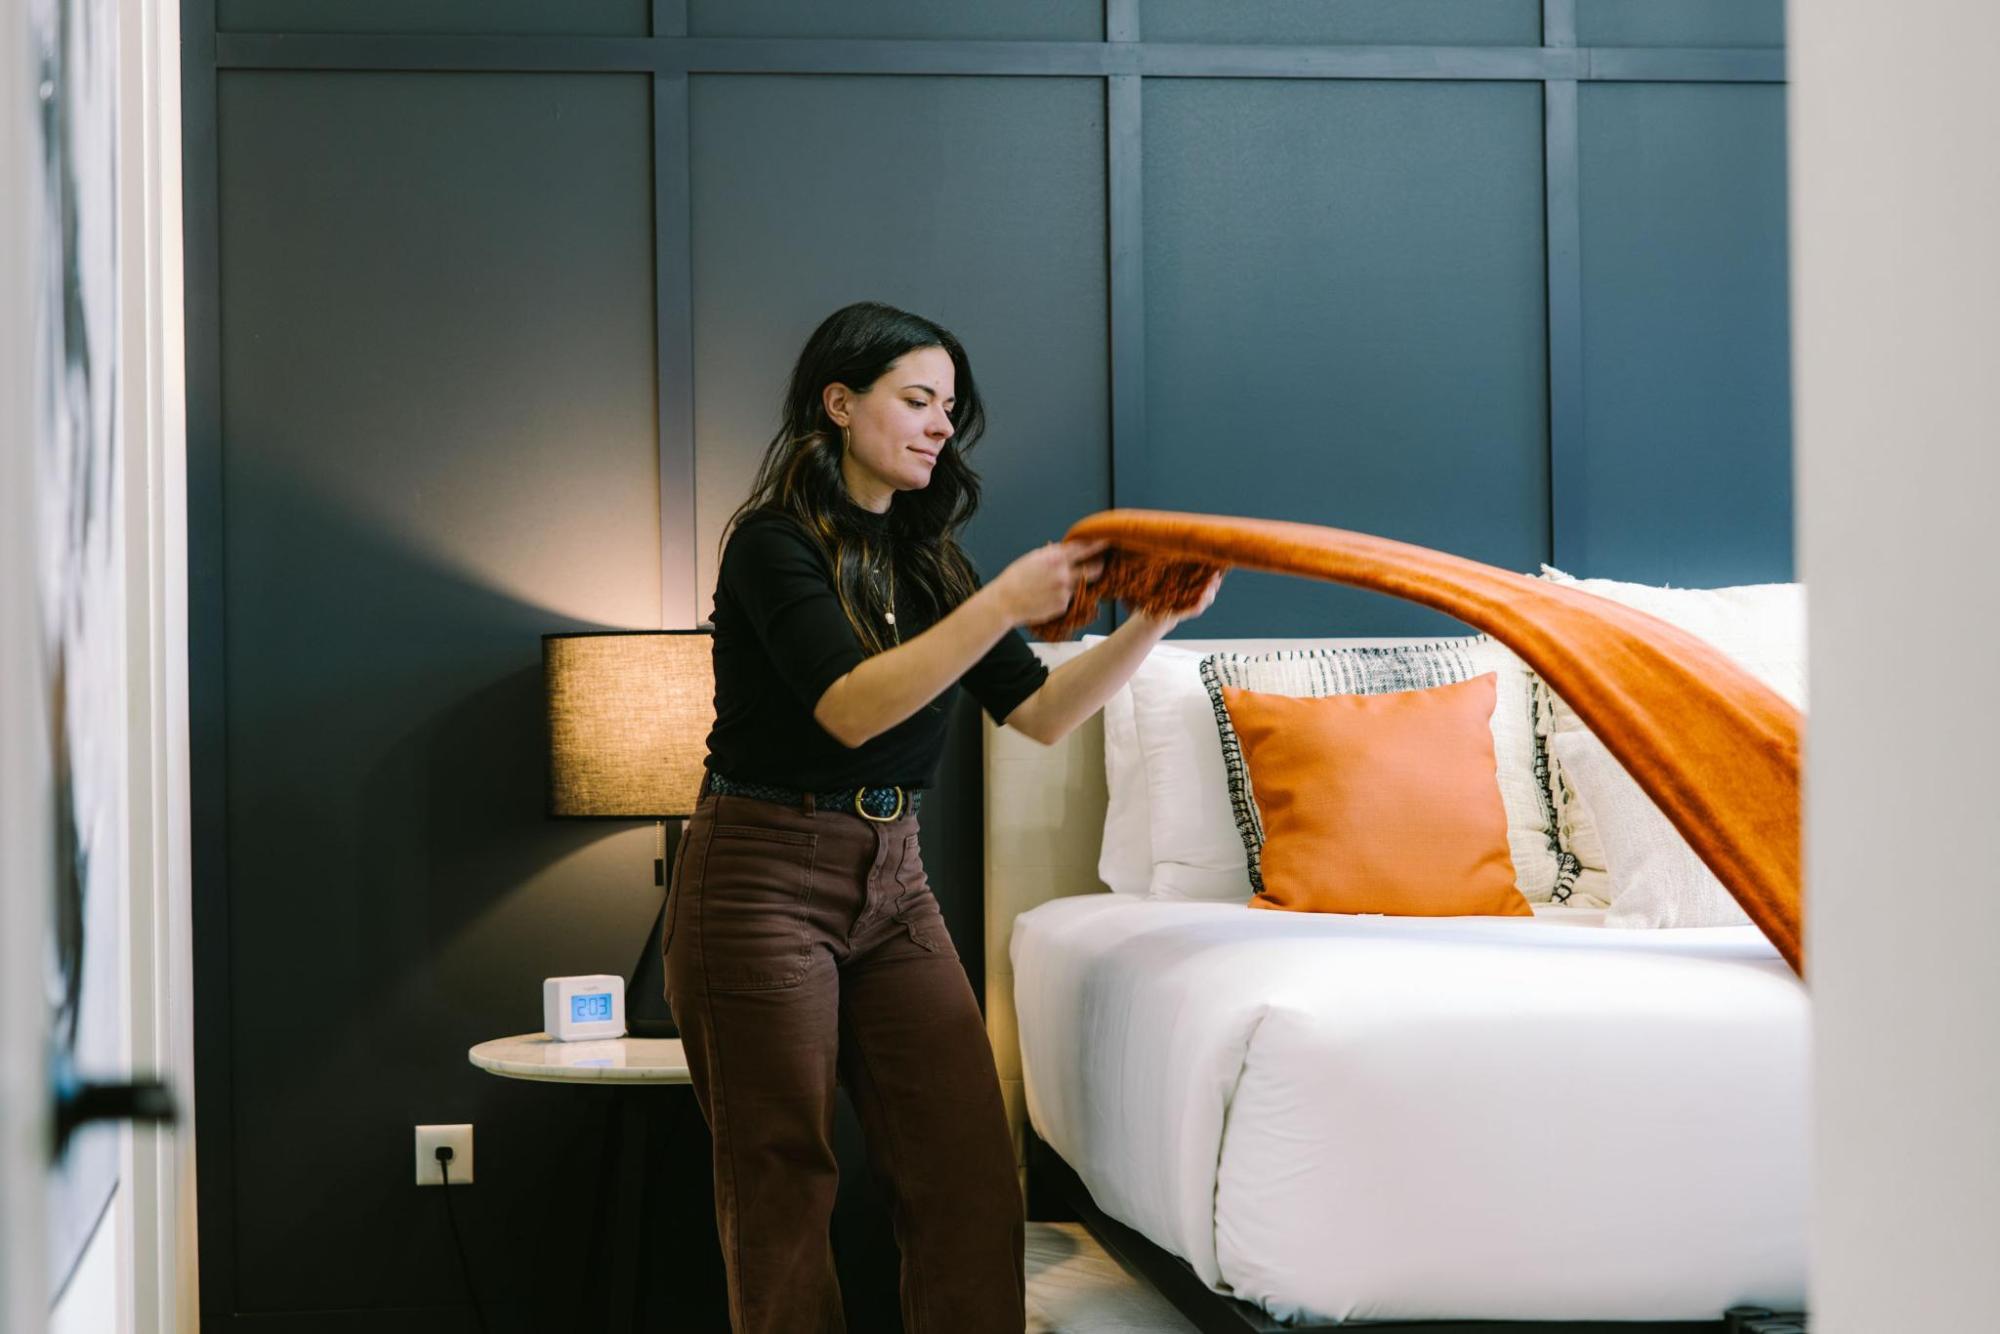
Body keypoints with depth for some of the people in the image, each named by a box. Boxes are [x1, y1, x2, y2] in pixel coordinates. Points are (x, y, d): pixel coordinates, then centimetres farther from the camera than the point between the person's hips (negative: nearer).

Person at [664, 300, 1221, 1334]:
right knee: (782, 1187, -1)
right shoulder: (773, 543, -9)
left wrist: (1152, 623, -9)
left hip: (892, 878, 6)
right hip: (763, 874, -6)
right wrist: (1003, 604, -30)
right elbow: (851, 708, -23)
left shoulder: (927, 557, 12)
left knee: (973, 1186, -3)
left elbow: (1039, 713, 6)